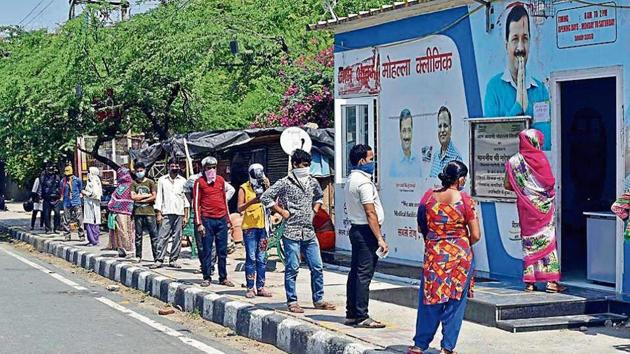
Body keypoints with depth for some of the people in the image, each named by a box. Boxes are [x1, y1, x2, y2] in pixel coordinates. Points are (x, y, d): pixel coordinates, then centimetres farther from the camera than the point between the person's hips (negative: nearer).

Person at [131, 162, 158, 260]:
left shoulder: (150, 182, 6)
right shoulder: (134, 183, 10)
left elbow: (154, 197, -3)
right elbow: (133, 196, -4)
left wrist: (140, 199, -5)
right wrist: (147, 195, -4)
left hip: (149, 212, -1)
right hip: (138, 212, 1)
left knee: (154, 234, -6)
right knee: (138, 235, 5)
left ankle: (156, 256, -6)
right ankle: (138, 256, 12)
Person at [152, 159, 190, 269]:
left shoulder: (183, 181, 9)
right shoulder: (162, 180, 8)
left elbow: (186, 199, 8)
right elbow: (159, 197, 7)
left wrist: (186, 216, 3)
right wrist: (159, 214, -1)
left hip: (179, 213, 1)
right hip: (166, 213, -1)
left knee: (177, 238, 1)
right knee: (163, 237, -7)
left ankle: (173, 260, 7)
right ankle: (159, 260, -5)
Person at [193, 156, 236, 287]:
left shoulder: (220, 180, 10)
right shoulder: (199, 182, -2)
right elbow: (196, 203, -4)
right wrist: (199, 223, -10)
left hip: (221, 219, 4)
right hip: (207, 220, -4)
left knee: (222, 251, 6)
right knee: (207, 251, 0)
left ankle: (223, 278, 12)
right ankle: (207, 278, 6)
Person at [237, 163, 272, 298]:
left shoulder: (264, 187, 11)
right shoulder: (244, 188, -1)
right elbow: (240, 208, -8)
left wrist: (267, 189, -9)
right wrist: (251, 202, -24)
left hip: (263, 226, 4)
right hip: (249, 226, -4)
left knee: (262, 258, 6)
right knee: (251, 258, -4)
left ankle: (260, 287, 11)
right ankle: (250, 288, -2)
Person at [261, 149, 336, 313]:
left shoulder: (313, 182, 10)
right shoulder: (285, 183, -7)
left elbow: (319, 196, 31)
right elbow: (265, 197, -8)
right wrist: (282, 212, -8)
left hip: (309, 232, 6)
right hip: (292, 232, -6)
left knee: (317, 267, 7)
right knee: (292, 268, -1)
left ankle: (318, 300, 17)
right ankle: (292, 301, 8)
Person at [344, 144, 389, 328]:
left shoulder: (351, 180, 15)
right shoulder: (363, 182, -16)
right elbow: (370, 213, -20)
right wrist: (380, 239, -21)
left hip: (356, 229, 10)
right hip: (366, 231, -10)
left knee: (355, 272, 12)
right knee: (364, 274, -9)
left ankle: (351, 314, 17)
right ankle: (362, 317, -8)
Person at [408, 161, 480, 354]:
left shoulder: (429, 196, -2)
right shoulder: (465, 200, -10)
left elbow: (421, 227, 7)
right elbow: (475, 235, -9)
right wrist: (463, 244, 10)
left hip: (433, 256, 3)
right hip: (460, 257, -2)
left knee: (429, 301, 11)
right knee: (455, 301, 8)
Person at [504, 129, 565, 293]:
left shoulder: (513, 161, -2)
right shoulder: (541, 159, -10)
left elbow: (507, 185, -1)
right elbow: (550, 182, -10)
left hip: (525, 206, 2)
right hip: (543, 205, -2)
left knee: (528, 242, 8)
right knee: (547, 239, 2)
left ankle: (530, 282, 6)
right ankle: (551, 280, -2)